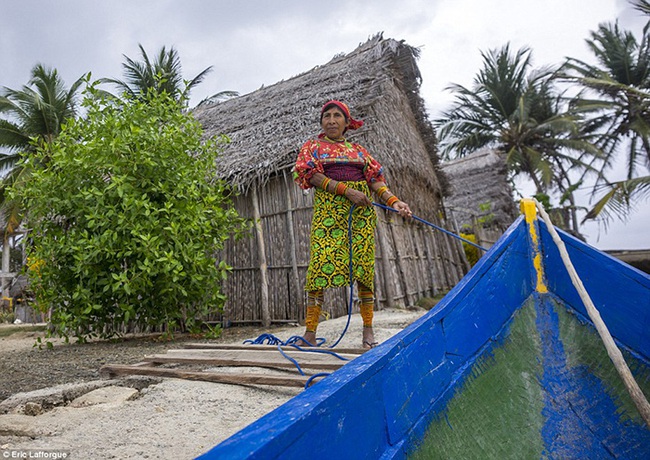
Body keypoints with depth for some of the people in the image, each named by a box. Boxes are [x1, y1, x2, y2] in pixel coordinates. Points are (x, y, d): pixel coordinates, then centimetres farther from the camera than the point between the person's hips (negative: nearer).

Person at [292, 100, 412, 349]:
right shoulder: (312, 147, 15)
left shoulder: (359, 150, 21)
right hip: (328, 208, -2)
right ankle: (310, 331, -7)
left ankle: (368, 329, 5)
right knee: (320, 264, -11)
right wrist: (346, 190, -14)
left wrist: (394, 200, -6)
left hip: (362, 211, 2)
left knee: (364, 265, -3)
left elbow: (375, 179, 11)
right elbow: (312, 175, -2)